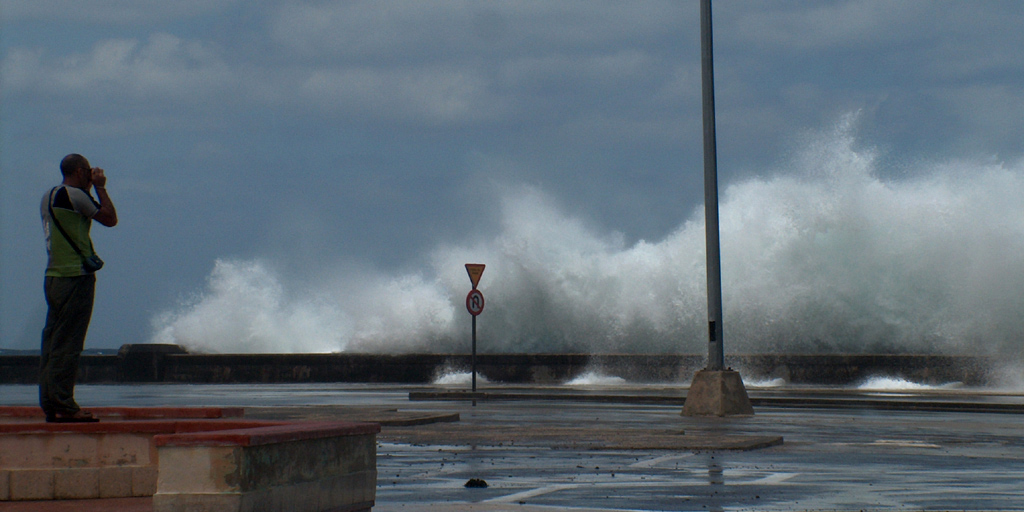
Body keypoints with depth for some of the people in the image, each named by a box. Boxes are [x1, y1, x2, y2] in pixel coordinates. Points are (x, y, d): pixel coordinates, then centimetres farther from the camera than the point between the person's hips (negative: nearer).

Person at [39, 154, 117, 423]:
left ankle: (49, 404, 9)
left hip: (53, 277, 9)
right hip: (75, 277, -9)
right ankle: (63, 406, -9)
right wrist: (100, 188, 3)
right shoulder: (75, 195, -10)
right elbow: (110, 219, -5)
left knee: (52, 341, 8)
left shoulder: (49, 196, 17)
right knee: (67, 343, -9)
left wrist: (92, 188, 25)